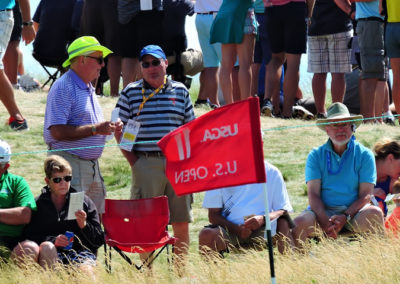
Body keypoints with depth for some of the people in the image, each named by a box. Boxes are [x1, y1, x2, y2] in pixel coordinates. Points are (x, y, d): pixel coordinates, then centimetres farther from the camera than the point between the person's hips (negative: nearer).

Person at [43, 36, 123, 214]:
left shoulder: (88, 89, 19)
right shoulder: (63, 88, -12)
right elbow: (57, 131, -21)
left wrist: (108, 128, 9)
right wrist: (95, 129, -19)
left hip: (92, 164, 9)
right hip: (70, 164, -9)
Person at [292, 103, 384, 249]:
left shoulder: (364, 155, 7)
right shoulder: (316, 155, 8)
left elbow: (365, 195, 0)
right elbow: (313, 194, -2)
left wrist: (345, 217, -18)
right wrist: (325, 221, -20)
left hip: (353, 211, 0)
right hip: (323, 211, 0)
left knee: (374, 214, -32)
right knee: (300, 223, -30)